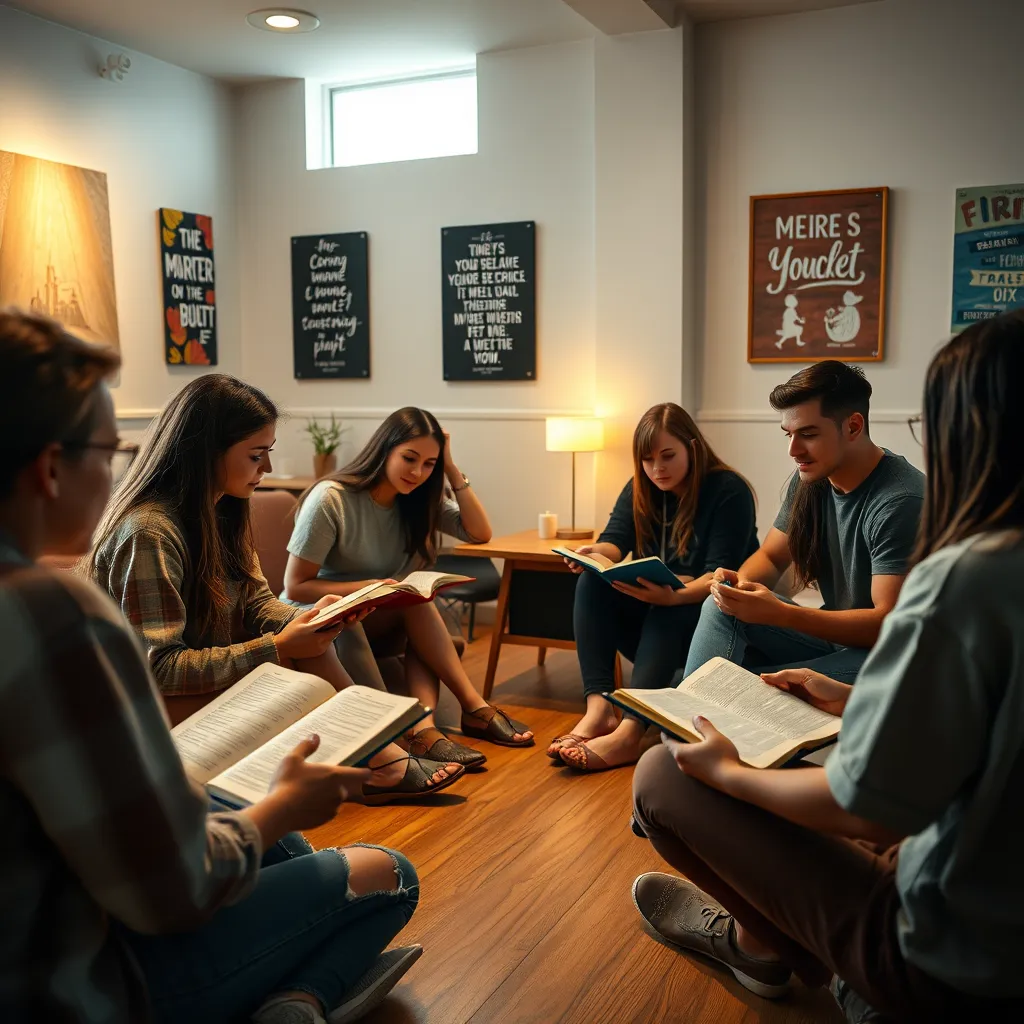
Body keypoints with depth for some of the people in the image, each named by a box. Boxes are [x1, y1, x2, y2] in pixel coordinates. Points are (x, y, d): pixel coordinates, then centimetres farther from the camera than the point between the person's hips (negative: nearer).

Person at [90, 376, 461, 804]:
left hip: (215, 679, 8)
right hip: (162, 707, -8)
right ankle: (381, 762, 0)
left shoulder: (221, 512, 5)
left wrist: (308, 620, -15)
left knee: (311, 643, -13)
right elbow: (159, 668, -25)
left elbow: (257, 603, 7)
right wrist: (278, 648, -25)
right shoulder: (148, 533, -24)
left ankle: (381, 757, -5)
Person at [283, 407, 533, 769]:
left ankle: (424, 728, -43)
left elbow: (480, 532, -6)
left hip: (376, 624, 6)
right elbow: (295, 587, -17)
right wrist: (373, 587, -28)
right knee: (413, 600, -29)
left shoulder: (420, 500, 2)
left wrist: (451, 470, -11)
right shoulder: (330, 498, -17)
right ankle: (474, 706, -28)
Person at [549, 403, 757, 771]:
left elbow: (721, 575, -22)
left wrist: (677, 595, -43)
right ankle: (599, 708, -36)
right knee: (592, 583, -21)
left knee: (668, 613, -37)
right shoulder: (640, 490, 5)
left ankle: (631, 731, -50)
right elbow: (614, 541, -9)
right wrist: (596, 555, -34)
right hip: (651, 608, 5)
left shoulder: (729, 491, -13)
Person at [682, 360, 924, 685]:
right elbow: (771, 556, 12)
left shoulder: (900, 501, -24)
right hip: (834, 634, 8)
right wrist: (742, 581, -14)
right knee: (722, 607, -10)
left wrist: (779, 613, -32)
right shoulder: (810, 480, 0)